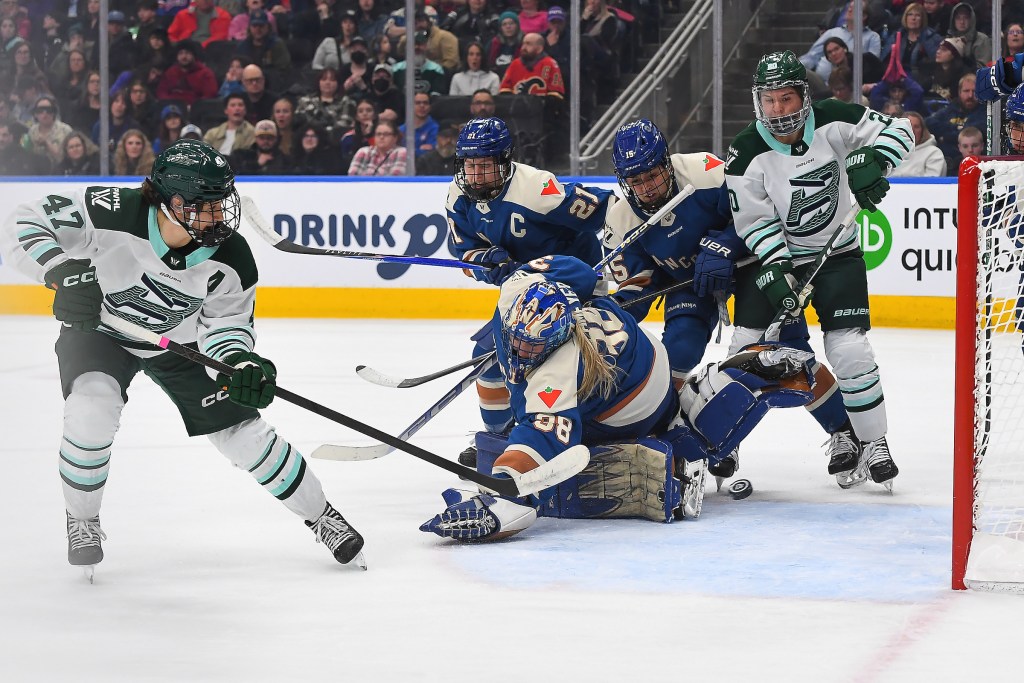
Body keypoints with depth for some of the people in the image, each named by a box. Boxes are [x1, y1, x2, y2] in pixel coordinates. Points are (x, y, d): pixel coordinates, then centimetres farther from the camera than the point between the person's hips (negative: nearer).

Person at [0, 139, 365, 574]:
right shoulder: (111, 214, -36)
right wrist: (62, 272, -48)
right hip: (98, 329, -2)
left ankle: (319, 515, 21)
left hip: (180, 340, 2)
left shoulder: (231, 257, -25)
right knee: (92, 408, -30)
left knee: (241, 430, -1)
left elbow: (226, 323, -12)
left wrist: (241, 363, -34)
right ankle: (82, 521, -5)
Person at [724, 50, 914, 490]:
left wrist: (870, 161, -27)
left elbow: (898, 130, -8)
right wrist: (777, 270, -23)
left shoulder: (833, 121, -13)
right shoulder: (746, 153, -13)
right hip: (773, 257, 1)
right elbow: (755, 221, -12)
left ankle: (873, 441, 4)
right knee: (748, 346, -6)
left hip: (837, 255, -1)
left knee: (849, 350, -12)